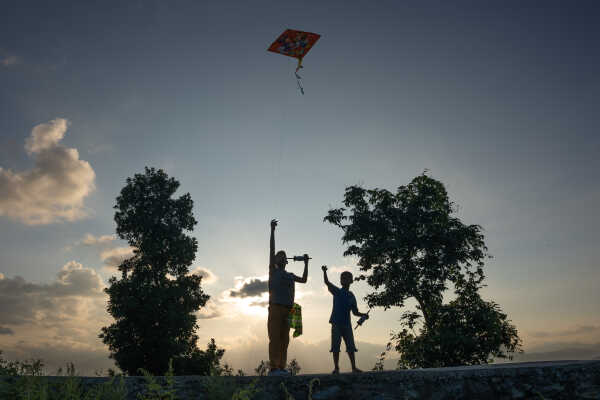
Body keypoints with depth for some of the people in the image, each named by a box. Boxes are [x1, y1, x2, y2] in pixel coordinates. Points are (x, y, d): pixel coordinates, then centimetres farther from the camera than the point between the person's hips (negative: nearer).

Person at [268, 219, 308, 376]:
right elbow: (272, 251, 1)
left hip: (288, 309, 6)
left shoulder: (290, 275, 24)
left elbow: (304, 280, 24)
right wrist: (272, 230, -4)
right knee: (274, 338, -9)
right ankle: (273, 368, -11)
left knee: (284, 340, 4)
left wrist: (306, 263, 19)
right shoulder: (273, 270, 9)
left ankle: (282, 367, 5)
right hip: (276, 308, -6)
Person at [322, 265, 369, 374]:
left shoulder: (351, 296, 10)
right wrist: (324, 272, -25)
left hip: (347, 324, 3)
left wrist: (363, 315, -5)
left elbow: (355, 312, 13)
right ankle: (336, 367, 5)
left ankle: (354, 367, 11)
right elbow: (327, 282, -10)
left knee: (350, 346, 4)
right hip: (336, 323, -3)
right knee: (336, 347, -2)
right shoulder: (337, 292, 3)